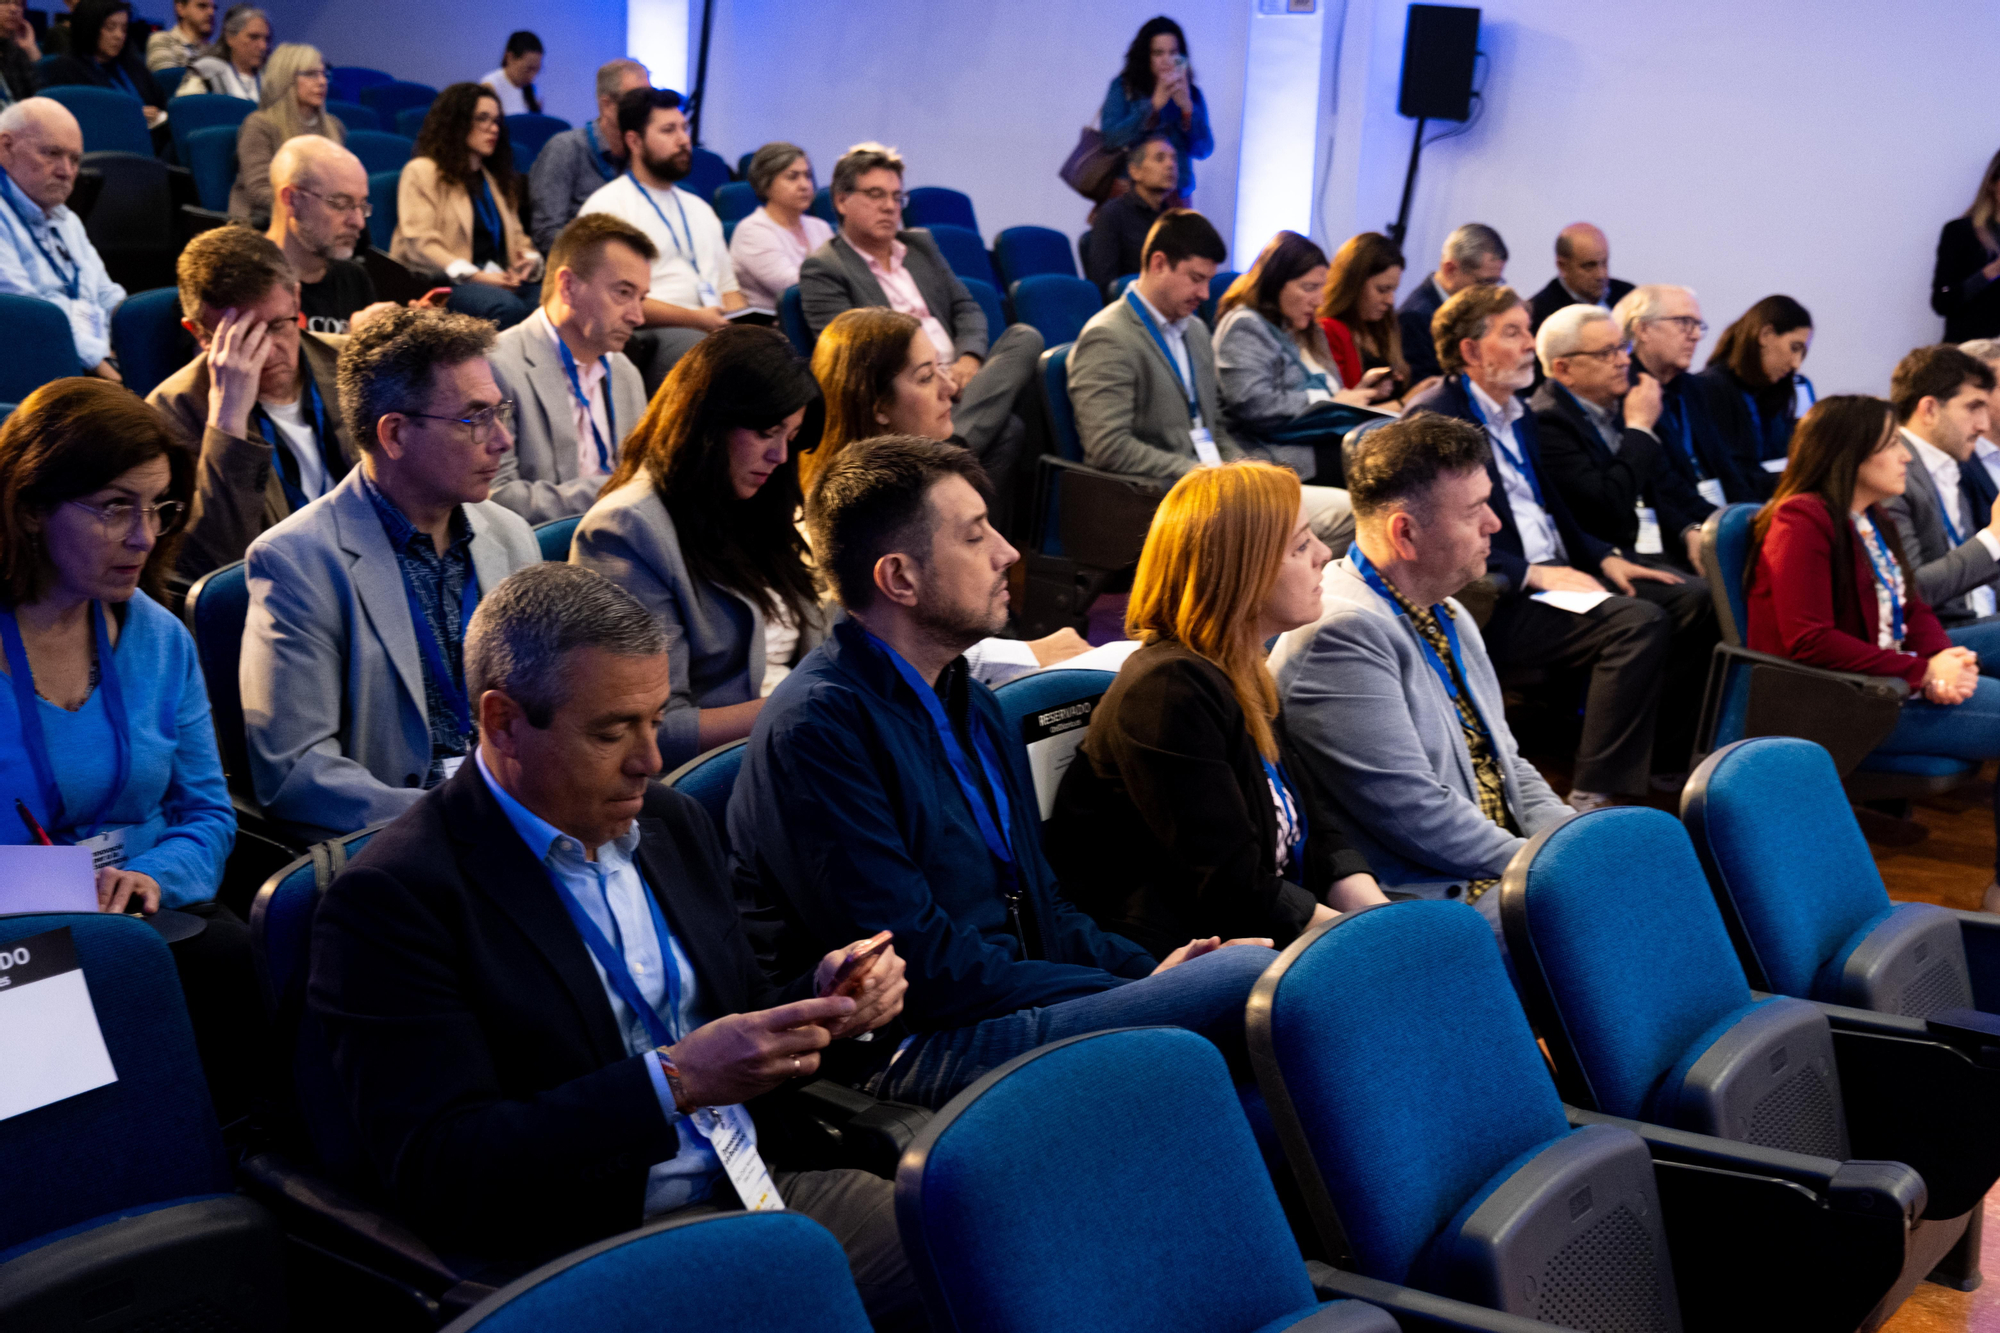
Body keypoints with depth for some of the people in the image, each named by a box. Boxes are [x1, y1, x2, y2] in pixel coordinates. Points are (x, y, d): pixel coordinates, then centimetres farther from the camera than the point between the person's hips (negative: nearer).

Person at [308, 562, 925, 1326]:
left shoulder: (674, 824, 11)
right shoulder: (394, 897, -11)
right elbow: (434, 1173, -17)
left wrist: (821, 1003, -2)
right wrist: (674, 1082, -23)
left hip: (752, 1193, 7)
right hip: (579, 1257, -7)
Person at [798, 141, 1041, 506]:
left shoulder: (920, 244, 26)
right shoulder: (822, 268, 4)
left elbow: (966, 308, 21)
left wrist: (969, 358, -3)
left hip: (959, 378, 8)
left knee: (1025, 337, -26)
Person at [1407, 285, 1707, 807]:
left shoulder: (1519, 415, 21)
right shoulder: (1434, 418, -9)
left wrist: (1605, 558, 9)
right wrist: (1535, 574, -20)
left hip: (1550, 576, 9)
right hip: (1496, 602, -9)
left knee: (1691, 601, -3)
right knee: (1638, 622, -28)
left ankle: (1682, 763, 4)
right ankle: (1595, 797, -30)